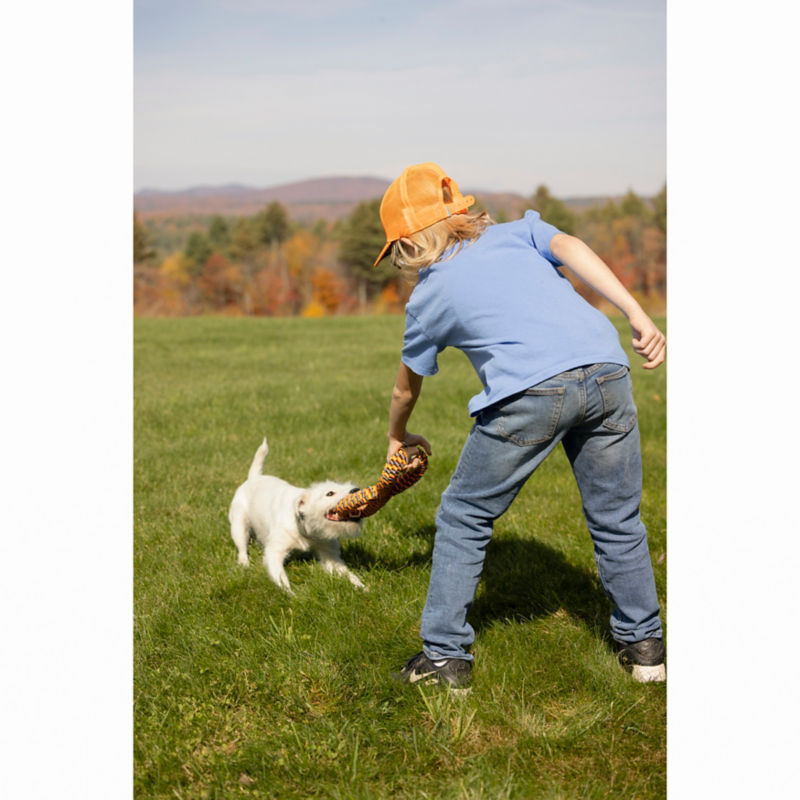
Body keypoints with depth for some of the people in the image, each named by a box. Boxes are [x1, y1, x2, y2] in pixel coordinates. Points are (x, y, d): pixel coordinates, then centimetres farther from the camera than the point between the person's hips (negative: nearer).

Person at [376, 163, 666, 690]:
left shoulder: (428, 297, 22)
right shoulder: (516, 232, 26)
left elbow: (406, 389, 36)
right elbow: (570, 248, 4)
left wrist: (399, 437, 56)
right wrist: (638, 316, -4)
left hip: (530, 391, -3)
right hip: (606, 371, 3)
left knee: (463, 519, 15)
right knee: (617, 521, 19)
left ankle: (445, 656, 17)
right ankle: (644, 646, 28)